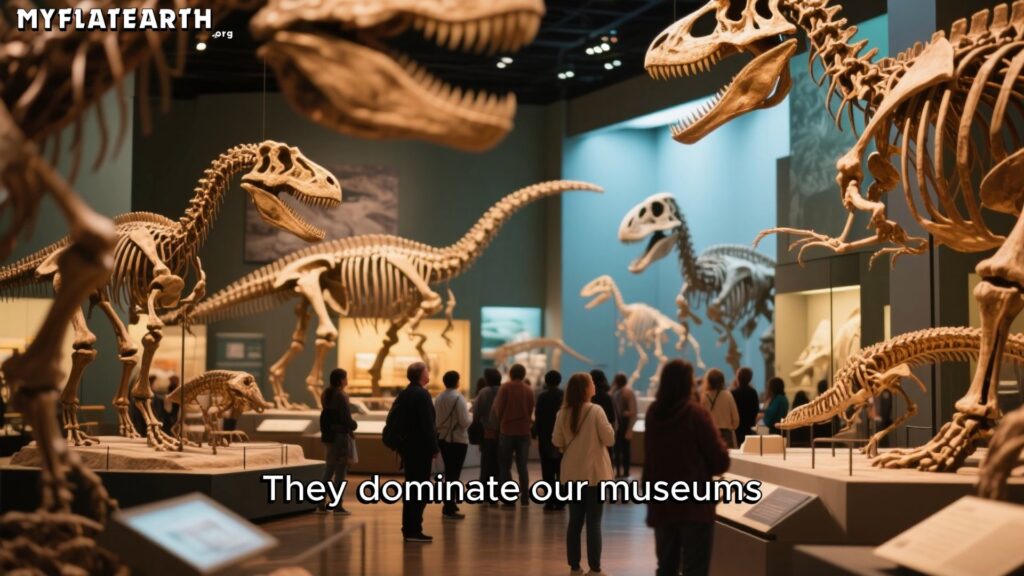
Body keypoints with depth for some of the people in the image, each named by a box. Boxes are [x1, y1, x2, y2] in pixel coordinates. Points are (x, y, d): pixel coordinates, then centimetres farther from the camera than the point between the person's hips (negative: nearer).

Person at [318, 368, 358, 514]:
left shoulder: (327, 395, 10)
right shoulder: (340, 397, -16)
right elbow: (346, 419, -17)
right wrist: (354, 425, 1)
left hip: (329, 435, 8)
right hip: (340, 436, -8)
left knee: (329, 471, 12)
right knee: (340, 472, -1)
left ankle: (321, 505, 12)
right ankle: (338, 506, 2)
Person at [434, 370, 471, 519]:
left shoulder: (438, 398, 1)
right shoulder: (458, 398, -16)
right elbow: (465, 422, -18)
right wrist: (469, 415, 2)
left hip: (442, 438, 6)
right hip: (457, 440, -6)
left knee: (449, 472, 19)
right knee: (454, 474, -1)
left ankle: (449, 504, 28)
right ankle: (449, 509, -1)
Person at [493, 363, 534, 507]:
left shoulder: (505, 388, -7)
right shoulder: (529, 390, 1)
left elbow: (498, 409, -7)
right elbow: (530, 411, 2)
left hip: (507, 431, -3)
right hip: (524, 432, 3)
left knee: (505, 466, 5)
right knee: (522, 466, 13)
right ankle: (525, 497, 11)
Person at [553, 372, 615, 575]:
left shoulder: (563, 413, -1)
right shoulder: (595, 411, -14)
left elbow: (557, 442, 4)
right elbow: (609, 439, -12)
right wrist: (607, 426, 7)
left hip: (572, 474, 4)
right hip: (594, 473, -4)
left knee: (575, 521, 11)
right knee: (593, 522, 1)